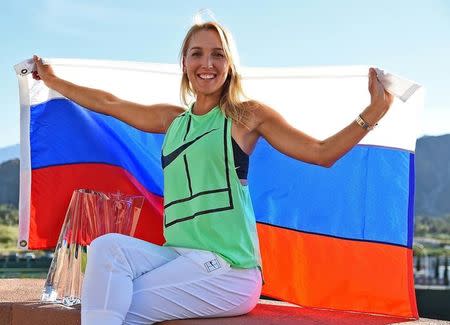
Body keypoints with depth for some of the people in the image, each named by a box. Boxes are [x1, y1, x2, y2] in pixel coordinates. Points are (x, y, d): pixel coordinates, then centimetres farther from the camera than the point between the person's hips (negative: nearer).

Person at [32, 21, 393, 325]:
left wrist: (373, 112, -13)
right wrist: (51, 80, 35)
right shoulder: (172, 119, 17)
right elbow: (107, 103, 28)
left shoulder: (247, 115, 3)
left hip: (228, 270, -5)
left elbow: (322, 153, -1)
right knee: (109, 247, -21)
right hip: (178, 256, 5)